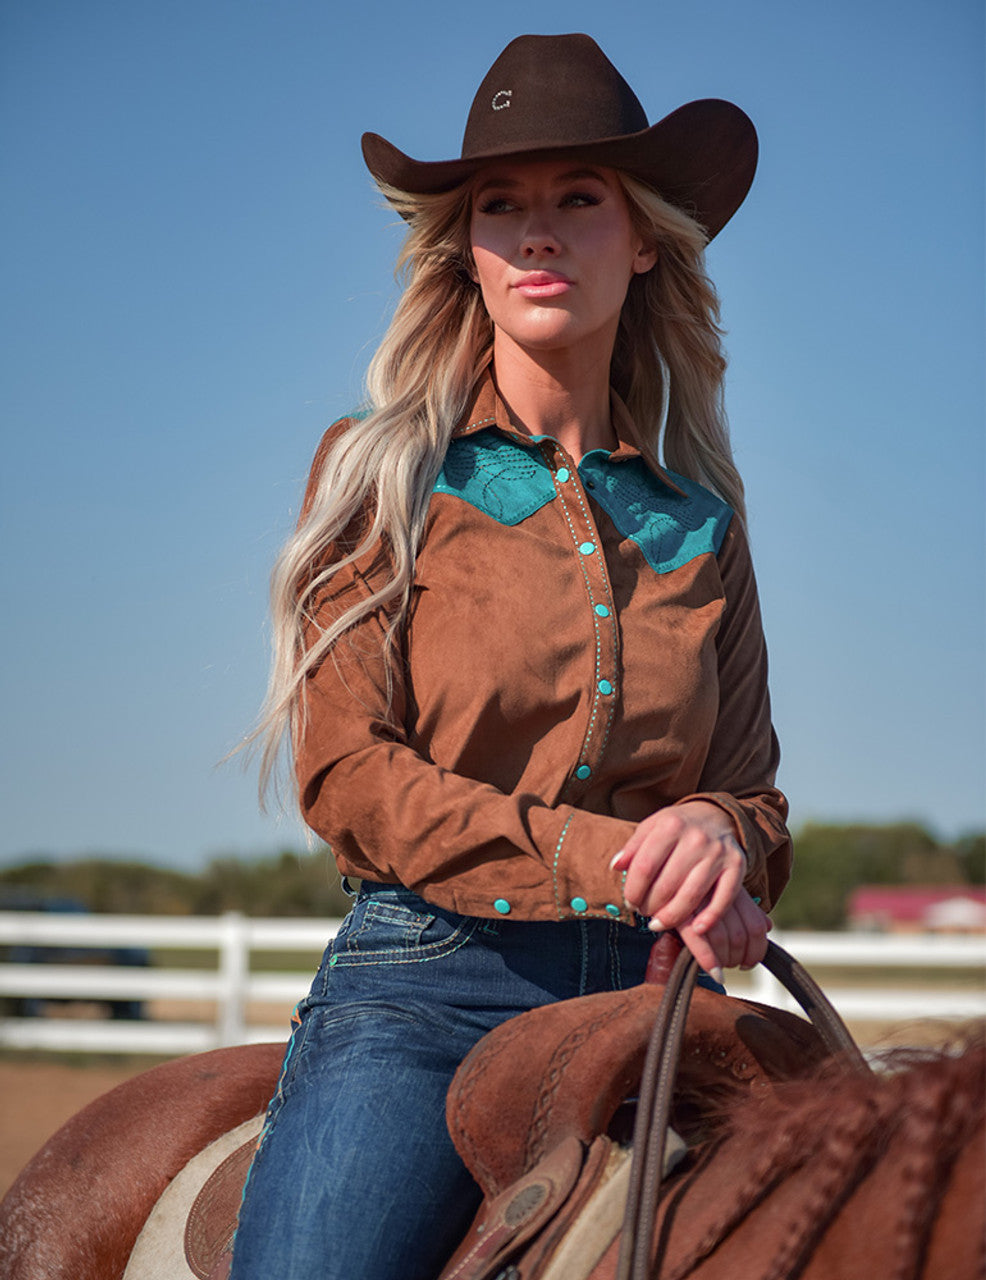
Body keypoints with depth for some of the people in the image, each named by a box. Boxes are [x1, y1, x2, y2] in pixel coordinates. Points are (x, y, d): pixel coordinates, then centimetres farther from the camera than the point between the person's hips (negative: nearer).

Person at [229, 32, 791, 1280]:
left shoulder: (701, 520, 15)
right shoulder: (381, 474, 7)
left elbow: (751, 787, 17)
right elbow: (346, 773, -2)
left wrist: (719, 836, -9)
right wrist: (613, 862, -14)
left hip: (653, 993, 3)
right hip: (427, 985, -3)